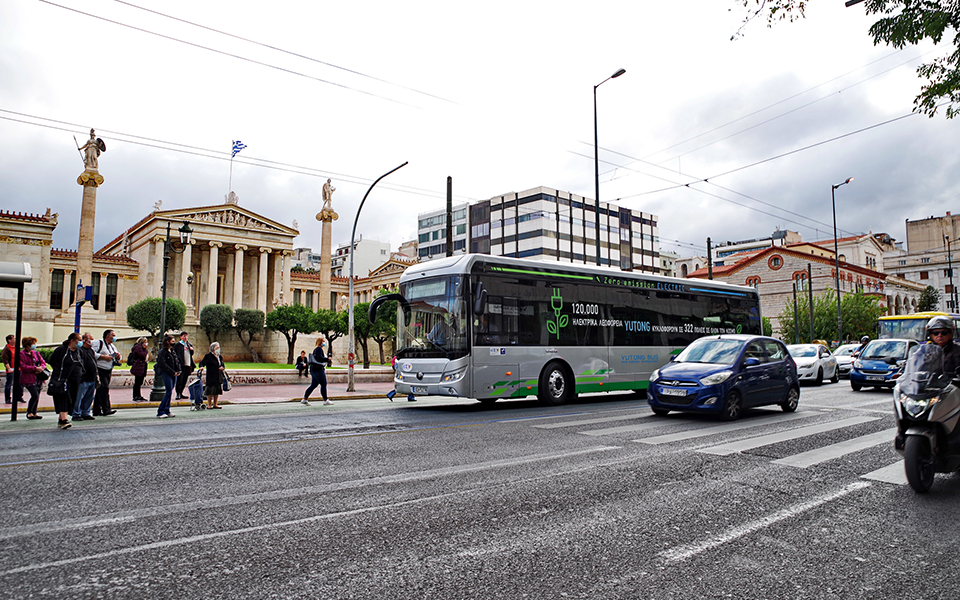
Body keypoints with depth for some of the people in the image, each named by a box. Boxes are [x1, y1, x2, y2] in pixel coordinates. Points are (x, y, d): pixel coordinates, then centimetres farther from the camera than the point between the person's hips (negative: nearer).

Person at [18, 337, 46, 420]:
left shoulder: (36, 353, 16)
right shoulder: (22, 354, -5)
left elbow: (43, 362, 14)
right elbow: (23, 366, -13)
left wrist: (41, 368, -7)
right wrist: (35, 368, -18)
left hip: (38, 378, 6)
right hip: (28, 379, -6)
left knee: (37, 396, 6)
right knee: (35, 395, -14)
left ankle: (34, 413, 15)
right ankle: (29, 412, 3)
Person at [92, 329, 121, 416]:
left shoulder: (112, 346, 20)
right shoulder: (99, 343, -5)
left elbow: (117, 359, 27)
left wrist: (118, 356, 4)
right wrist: (104, 357, -19)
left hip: (108, 371, 8)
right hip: (100, 370, -8)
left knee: (100, 390, 12)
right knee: (104, 388, -15)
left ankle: (96, 410, 17)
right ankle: (106, 409, -18)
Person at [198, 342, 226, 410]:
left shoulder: (220, 357, 16)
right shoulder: (208, 356, -4)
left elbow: (222, 364, 23)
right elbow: (201, 363, -8)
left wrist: (222, 367, 1)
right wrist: (201, 367, -29)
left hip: (218, 377, 6)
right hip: (210, 377, -6)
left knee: (217, 391, 8)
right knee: (210, 392, -3)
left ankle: (215, 404, 17)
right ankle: (209, 405, 6)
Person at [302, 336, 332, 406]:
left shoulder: (315, 349, 19)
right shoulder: (319, 349, -12)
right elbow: (319, 358, -24)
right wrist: (327, 359, -15)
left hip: (313, 370, 10)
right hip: (318, 370, -10)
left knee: (313, 385, 11)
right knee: (323, 384, -2)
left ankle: (305, 399, 10)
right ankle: (325, 400, 4)